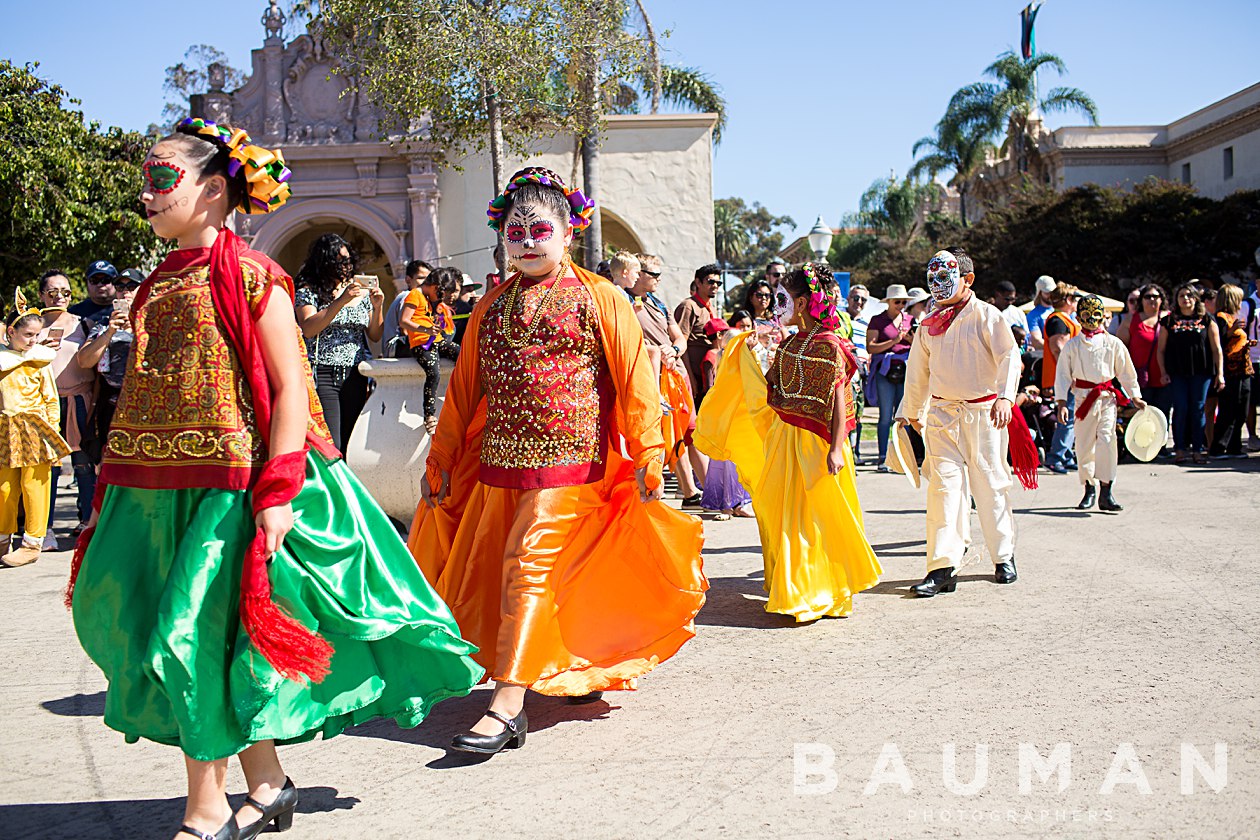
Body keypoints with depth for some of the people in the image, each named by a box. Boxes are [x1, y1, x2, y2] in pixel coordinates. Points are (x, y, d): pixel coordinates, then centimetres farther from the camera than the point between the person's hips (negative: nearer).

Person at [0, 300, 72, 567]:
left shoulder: (41, 359, 3)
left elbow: (51, 399, 5)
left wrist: (52, 430, 1)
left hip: (35, 430, -2)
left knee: (33, 485, -1)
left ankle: (32, 542, 8)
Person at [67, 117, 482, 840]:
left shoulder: (249, 275, -8)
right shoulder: (160, 283, 14)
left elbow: (291, 386, -13)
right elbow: (147, 390, 18)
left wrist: (276, 492, -19)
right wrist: (125, 483, 17)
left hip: (228, 490, -8)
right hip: (162, 489, 8)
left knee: (198, 636, -4)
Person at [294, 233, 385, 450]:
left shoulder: (361, 292, 15)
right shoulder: (308, 291, 2)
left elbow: (375, 336, 16)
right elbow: (308, 329, -14)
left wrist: (377, 308, -3)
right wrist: (341, 300, -19)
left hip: (355, 376, 4)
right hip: (323, 374, -4)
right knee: (329, 447, -13)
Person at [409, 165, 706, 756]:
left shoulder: (599, 299, 1)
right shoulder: (492, 306, 15)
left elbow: (634, 380, -3)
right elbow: (464, 388, 17)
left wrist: (647, 456, -10)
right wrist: (440, 460, 16)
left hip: (570, 463, -6)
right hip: (498, 464, 6)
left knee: (529, 566, -13)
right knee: (488, 570, 10)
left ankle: (507, 706, -10)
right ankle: (576, 669, 30)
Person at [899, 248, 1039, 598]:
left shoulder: (986, 316, -3)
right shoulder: (930, 323, 12)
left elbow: (1010, 356, -13)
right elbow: (918, 370, 22)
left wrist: (1004, 396, -28)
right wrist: (911, 411, 29)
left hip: (983, 412, -3)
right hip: (942, 412, 3)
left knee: (991, 484, 6)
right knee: (944, 485, -6)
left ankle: (1004, 557, 24)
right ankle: (943, 568, -8)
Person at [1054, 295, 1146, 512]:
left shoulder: (1113, 343, 5)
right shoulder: (1072, 345, 3)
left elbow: (1126, 372, 13)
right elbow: (1063, 374, 4)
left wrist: (1135, 397, 14)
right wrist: (1061, 402, -4)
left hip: (1107, 398, 0)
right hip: (1083, 398, 0)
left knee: (1107, 440, -12)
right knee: (1084, 444, 4)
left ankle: (1105, 493, -10)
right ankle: (1089, 490, 20)